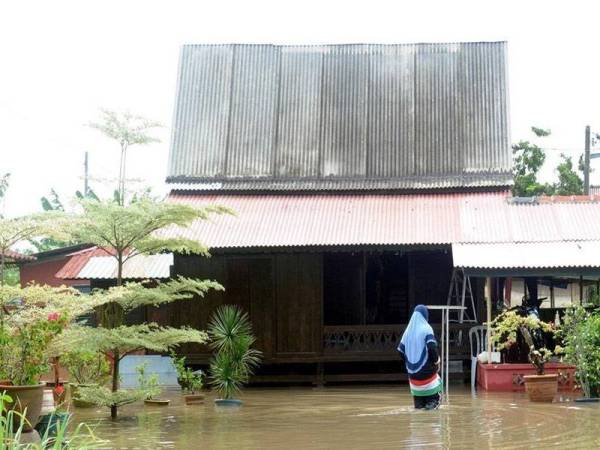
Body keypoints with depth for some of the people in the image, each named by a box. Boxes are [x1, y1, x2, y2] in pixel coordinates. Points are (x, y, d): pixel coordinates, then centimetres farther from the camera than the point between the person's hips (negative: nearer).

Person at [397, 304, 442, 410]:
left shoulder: (409, 329, 8)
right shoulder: (426, 328, -10)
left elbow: (401, 349, 8)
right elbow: (432, 347, -22)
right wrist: (437, 361, -8)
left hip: (412, 367, 5)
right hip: (426, 366, -5)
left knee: (416, 384, 15)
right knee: (432, 382, 8)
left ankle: (419, 404, 11)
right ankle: (432, 402, -4)